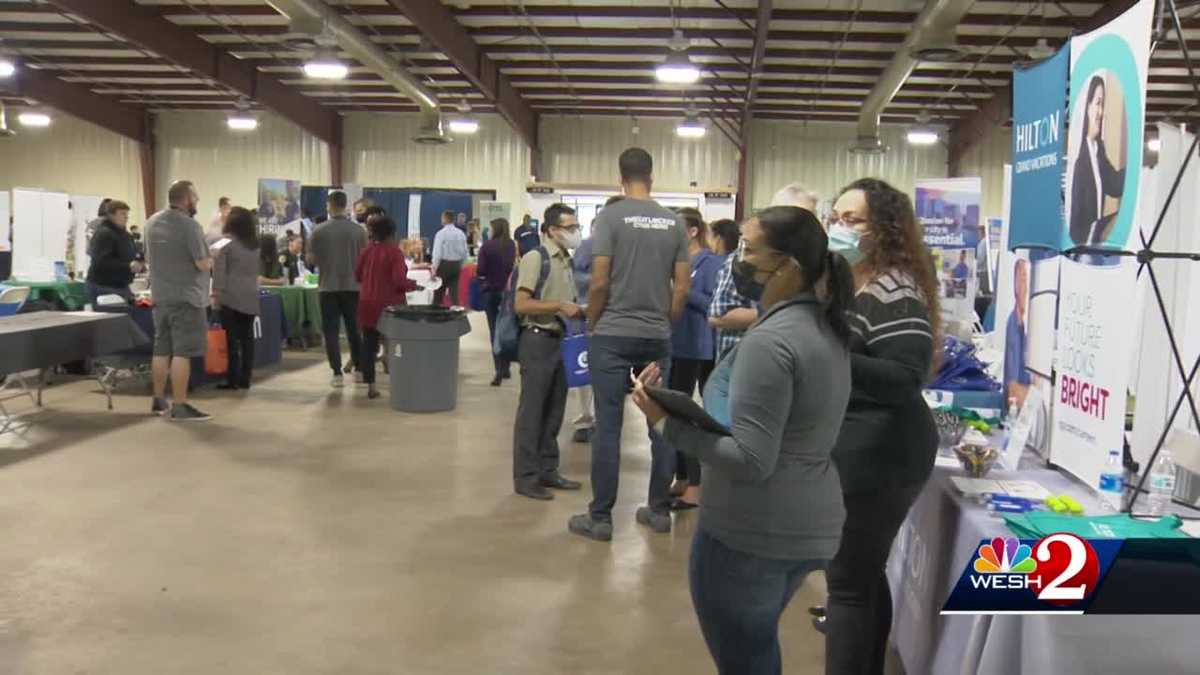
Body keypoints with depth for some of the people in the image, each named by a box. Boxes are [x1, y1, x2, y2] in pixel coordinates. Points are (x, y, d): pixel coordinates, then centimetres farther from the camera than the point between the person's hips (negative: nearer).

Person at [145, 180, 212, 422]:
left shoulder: (152, 222, 9)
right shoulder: (189, 225, -16)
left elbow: (148, 259, 18)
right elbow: (203, 264, -18)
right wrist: (210, 259, 3)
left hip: (160, 296, 8)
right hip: (186, 297, -8)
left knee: (161, 350, 14)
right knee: (182, 353, -6)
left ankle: (159, 401, 22)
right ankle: (180, 407, -5)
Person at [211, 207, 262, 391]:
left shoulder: (225, 244, -4)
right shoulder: (256, 245, 11)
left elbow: (219, 273, -7)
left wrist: (216, 295, -5)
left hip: (231, 298, -5)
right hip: (251, 297, 5)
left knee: (232, 339, -1)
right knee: (247, 338, 7)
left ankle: (233, 380, 0)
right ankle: (245, 379, 9)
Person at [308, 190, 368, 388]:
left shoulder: (319, 231, -7)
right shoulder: (359, 230, -6)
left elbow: (311, 260, -2)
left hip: (328, 287, -1)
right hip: (352, 286, 1)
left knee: (331, 331, 4)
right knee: (354, 329, 14)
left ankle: (337, 374, 0)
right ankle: (359, 369, 21)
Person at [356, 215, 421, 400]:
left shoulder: (367, 250, 2)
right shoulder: (395, 252, -13)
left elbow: (357, 275, 9)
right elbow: (399, 280, -20)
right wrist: (414, 285, -4)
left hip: (368, 304, 4)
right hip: (390, 305, -4)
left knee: (369, 345, 9)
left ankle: (371, 386, 11)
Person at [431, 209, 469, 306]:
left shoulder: (441, 233, -11)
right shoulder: (461, 233, 4)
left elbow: (437, 253, -15)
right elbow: (465, 252, 7)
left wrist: (434, 269, -10)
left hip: (444, 264, -4)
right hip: (457, 264, 4)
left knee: (439, 291, 5)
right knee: (454, 290, 7)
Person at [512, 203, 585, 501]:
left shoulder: (567, 260, 13)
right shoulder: (535, 257, -12)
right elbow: (521, 304, -18)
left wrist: (579, 310, 6)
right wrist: (559, 307, -20)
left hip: (560, 340, 8)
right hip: (538, 340, -8)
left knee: (554, 410, 14)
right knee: (532, 410, -1)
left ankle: (547, 470, 24)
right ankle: (525, 477, 6)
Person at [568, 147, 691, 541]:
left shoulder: (609, 217, -6)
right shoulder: (675, 223, 5)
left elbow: (599, 282, -10)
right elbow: (682, 287, 5)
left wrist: (591, 324, 4)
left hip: (613, 335, -3)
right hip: (658, 337, 4)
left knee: (608, 426, 1)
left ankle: (600, 518, 7)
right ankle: (659, 510, 20)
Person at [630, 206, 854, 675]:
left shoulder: (769, 341, -23)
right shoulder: (827, 328, 7)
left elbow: (750, 461, -26)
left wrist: (667, 423, -22)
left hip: (753, 533, -9)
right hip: (811, 525, 9)